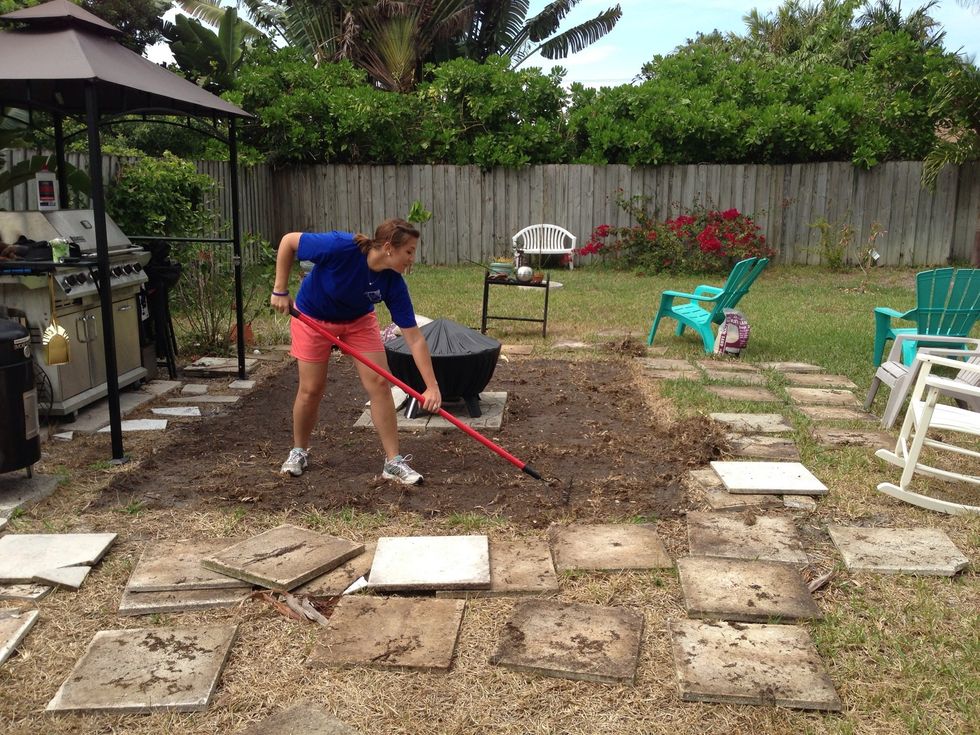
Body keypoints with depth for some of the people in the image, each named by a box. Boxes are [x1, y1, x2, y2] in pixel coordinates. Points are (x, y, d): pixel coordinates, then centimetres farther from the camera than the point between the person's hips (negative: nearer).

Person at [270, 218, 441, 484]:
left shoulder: (393, 283, -24)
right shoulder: (341, 247, -36)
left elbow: (414, 339, -22)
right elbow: (288, 241, -22)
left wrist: (432, 386, -25)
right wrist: (280, 290, -19)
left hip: (358, 320, 3)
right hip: (313, 318, -3)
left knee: (379, 383, -8)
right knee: (311, 389, 0)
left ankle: (393, 461, 1)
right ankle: (299, 451, 26)